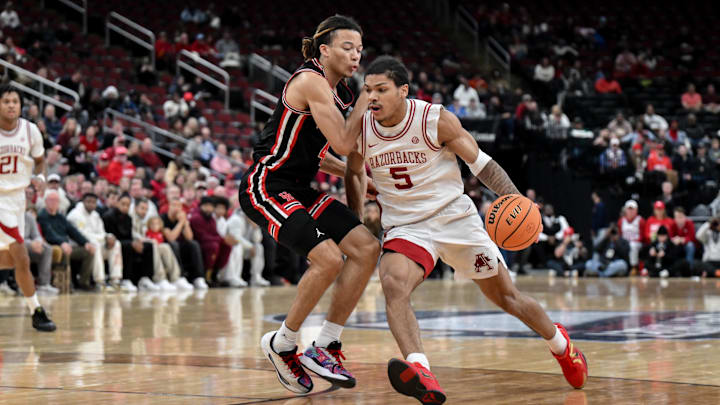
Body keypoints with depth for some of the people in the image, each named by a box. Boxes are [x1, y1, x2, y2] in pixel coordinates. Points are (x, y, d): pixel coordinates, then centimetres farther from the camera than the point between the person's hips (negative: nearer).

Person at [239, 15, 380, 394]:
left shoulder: (335, 89, 12)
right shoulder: (310, 81, -16)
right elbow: (343, 143, -22)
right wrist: (367, 95, -12)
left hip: (298, 189, 10)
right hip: (266, 188, -10)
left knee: (367, 248, -2)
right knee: (328, 258, -24)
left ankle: (324, 346, 5)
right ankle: (282, 344, -3)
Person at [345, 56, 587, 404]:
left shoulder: (437, 120, -14)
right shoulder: (361, 130, -6)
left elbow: (482, 164, -8)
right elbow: (354, 173, 16)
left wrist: (515, 198, -21)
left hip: (455, 217, -1)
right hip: (406, 228, 1)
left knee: (506, 296, 10)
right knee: (393, 284, -32)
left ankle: (560, 344, 39)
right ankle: (419, 372, -48)